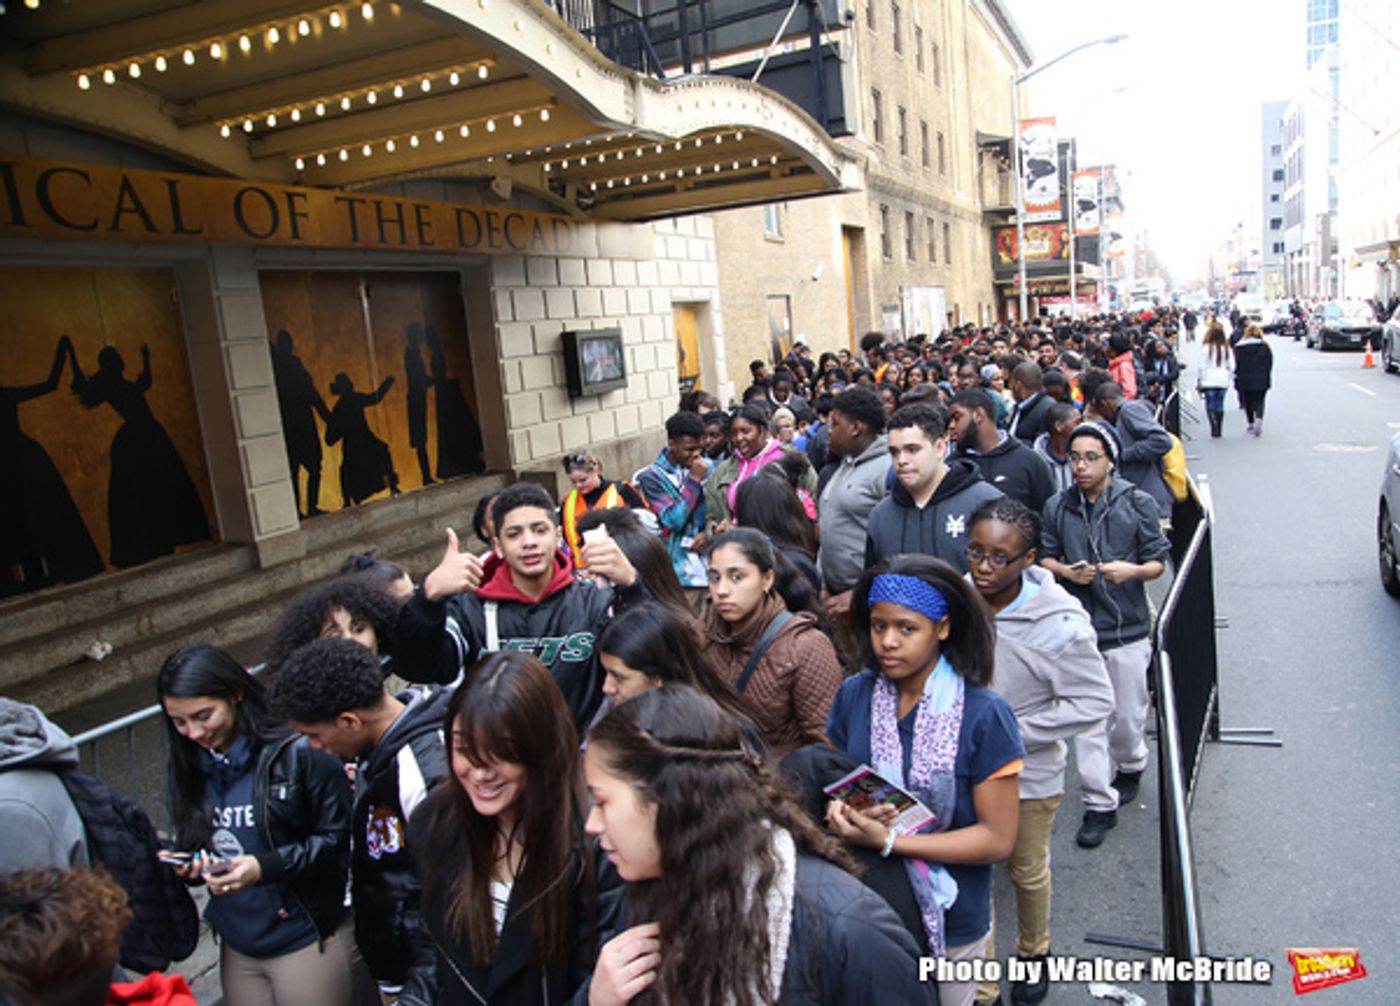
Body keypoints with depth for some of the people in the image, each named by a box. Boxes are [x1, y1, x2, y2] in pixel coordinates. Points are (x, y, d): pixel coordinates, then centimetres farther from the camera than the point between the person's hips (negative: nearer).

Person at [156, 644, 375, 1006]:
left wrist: (266, 867, -22)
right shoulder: (189, 766, 3)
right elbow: (192, 844, 15)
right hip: (237, 946, 5)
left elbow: (339, 838, -13)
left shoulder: (298, 751, -15)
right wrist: (188, 866, -6)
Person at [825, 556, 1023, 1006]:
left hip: (950, 922, -3)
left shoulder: (984, 715, -19)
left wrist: (890, 841, -24)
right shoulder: (853, 695, -9)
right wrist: (839, 811, -19)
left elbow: (997, 839, -16)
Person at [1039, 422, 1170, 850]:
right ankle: (1100, 804, 15)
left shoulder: (1138, 504, -5)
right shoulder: (1057, 507, 1)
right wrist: (1066, 570, -11)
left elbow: (1158, 560, -1)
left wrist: (1133, 570, -22)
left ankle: (1130, 766, 44)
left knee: (1128, 715, 12)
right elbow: (1045, 556, 10)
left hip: (1127, 627, -1)